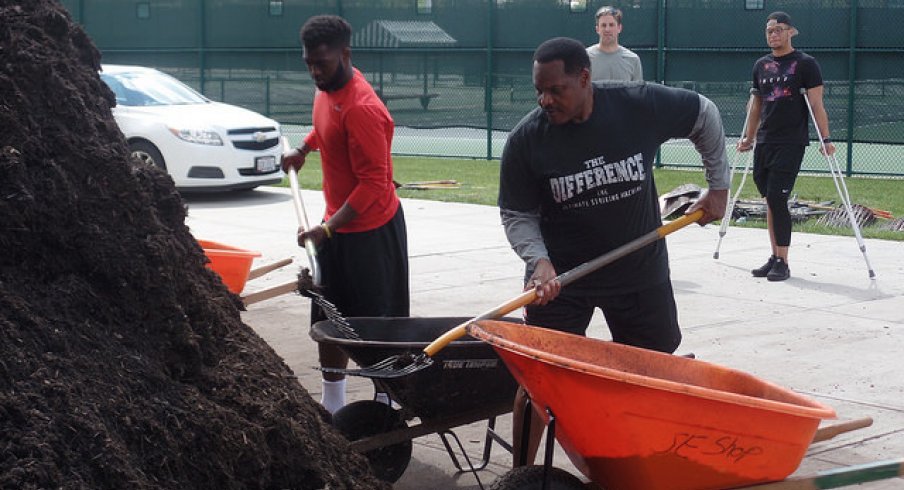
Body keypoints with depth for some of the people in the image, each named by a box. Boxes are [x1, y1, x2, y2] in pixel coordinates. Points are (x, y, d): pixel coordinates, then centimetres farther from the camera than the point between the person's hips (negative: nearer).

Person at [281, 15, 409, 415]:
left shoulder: (361, 109, -25)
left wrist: (328, 229, -30)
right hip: (337, 223, 9)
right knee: (328, 321, 14)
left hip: (370, 230, -9)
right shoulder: (327, 89, 3)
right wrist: (303, 149, 20)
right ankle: (332, 408, 25)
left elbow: (373, 184, -26)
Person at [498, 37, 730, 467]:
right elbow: (517, 215, -7)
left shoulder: (642, 106, -16)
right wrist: (538, 261, -25)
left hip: (641, 271, 2)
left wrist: (718, 186, 5)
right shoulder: (526, 140, -17)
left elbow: (704, 117, 3)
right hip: (560, 275, -1)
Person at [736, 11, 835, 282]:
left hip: (791, 143, -6)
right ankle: (775, 257, 16)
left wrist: (825, 139, -12)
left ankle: (783, 263, -6)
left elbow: (816, 104, -6)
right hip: (764, 142, 6)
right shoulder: (761, 65, 14)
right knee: (770, 202, 7)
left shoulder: (805, 63, -2)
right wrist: (748, 138, 22)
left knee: (777, 199, -12)